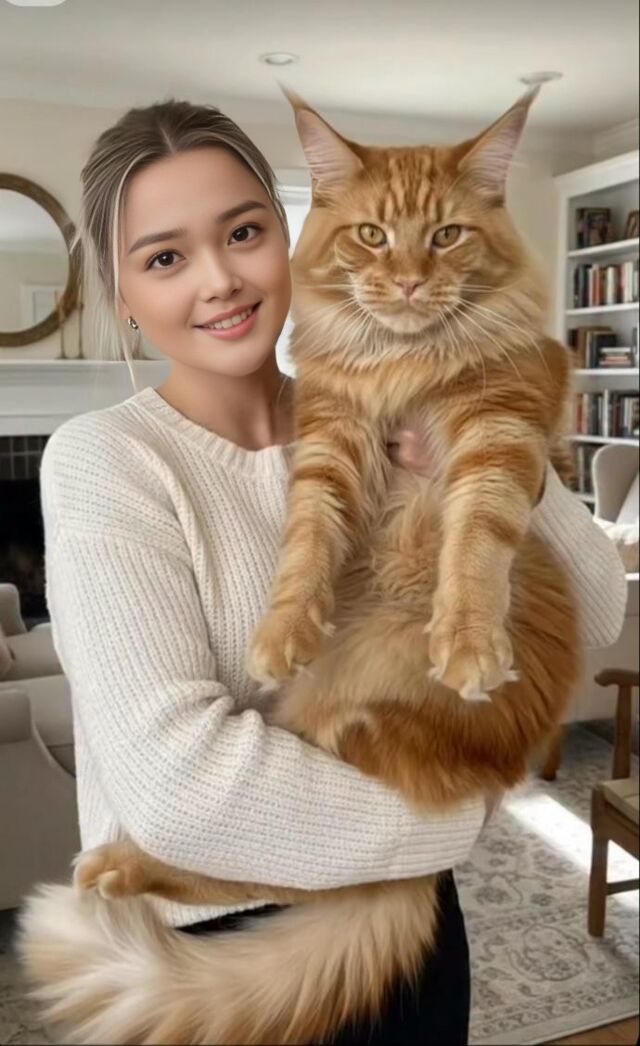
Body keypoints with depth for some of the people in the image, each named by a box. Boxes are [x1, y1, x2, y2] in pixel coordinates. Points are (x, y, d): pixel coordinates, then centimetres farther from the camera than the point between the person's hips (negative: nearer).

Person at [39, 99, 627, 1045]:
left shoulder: (377, 429, -4)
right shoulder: (102, 460, -18)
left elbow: (596, 611, -4)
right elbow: (177, 782, -29)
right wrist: (458, 808, -17)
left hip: (404, 912, 5)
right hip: (210, 946, -4)